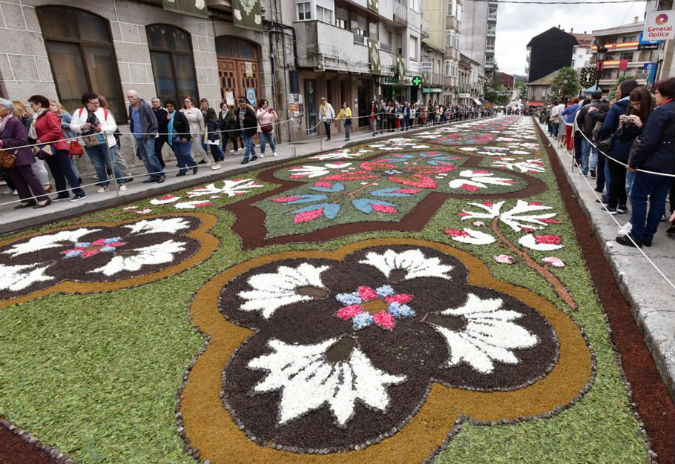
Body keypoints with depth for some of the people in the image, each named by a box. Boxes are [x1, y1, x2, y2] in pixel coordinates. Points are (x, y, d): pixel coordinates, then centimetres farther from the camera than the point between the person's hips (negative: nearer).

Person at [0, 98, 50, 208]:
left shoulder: (15, 121, -13)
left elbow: (22, 140, -18)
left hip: (19, 156, -8)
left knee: (29, 177, -6)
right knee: (16, 179, 10)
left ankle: (43, 199, -2)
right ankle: (27, 200, 18)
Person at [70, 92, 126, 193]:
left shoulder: (105, 112, 0)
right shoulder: (79, 113, 6)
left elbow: (113, 127, -3)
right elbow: (72, 126, 4)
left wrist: (102, 129, -18)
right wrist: (82, 127, -15)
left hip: (106, 142, -3)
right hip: (90, 144, 3)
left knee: (112, 164, -3)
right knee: (98, 166, 9)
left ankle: (121, 182, 6)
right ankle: (104, 184, 20)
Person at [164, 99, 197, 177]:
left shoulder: (179, 114, -7)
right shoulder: (166, 116, 8)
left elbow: (186, 125, -10)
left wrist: (185, 137, -15)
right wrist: (167, 120, -10)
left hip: (183, 139, -6)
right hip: (173, 140, 6)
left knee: (185, 154, -9)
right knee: (178, 156, 7)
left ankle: (194, 166, 11)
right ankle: (182, 170, 15)